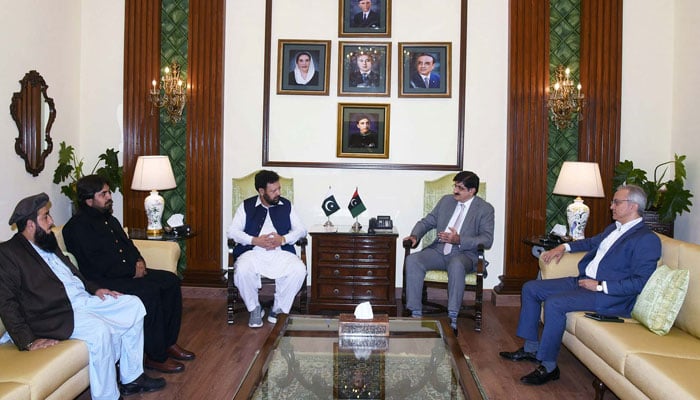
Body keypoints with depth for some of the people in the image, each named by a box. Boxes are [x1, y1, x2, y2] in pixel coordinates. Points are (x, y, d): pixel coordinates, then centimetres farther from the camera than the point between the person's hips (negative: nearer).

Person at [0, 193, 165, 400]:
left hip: (84, 299, 9)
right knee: (99, 330, -32)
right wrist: (29, 342, -23)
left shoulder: (48, 242, 17)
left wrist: (94, 288, 10)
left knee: (134, 305, 3)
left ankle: (131, 377, 8)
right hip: (56, 314, -9)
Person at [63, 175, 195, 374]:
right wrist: (132, 270, -15)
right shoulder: (77, 227, -11)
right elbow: (96, 265, -19)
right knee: (149, 291, -29)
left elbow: (128, 244, 24)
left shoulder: (109, 219, 18)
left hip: (129, 273, 10)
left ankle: (169, 342, 3)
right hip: (103, 282, -10)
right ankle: (156, 356, -20)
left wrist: (139, 262, 1)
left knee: (171, 281, -5)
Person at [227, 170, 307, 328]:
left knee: (299, 270, -28)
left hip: (281, 252, 1)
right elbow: (232, 231, 1)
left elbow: (301, 230, 9)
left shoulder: (286, 205, 13)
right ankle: (255, 309, -7)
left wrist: (283, 239, -10)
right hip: (253, 251, -1)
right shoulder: (247, 206, 9)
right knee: (242, 270, -34)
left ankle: (278, 310, -8)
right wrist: (255, 240, -14)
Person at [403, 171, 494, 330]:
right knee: (412, 260, -23)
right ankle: (416, 313, -21)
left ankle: (452, 317, -33)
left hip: (464, 254, -4)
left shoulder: (485, 209, 1)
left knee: (456, 265, -40)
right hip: (439, 250, 4)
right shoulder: (446, 201, 15)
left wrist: (459, 240, -22)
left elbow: (487, 239, -9)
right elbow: (427, 222, 19)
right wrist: (415, 235, -3)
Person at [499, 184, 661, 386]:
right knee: (530, 288, 4)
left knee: (554, 303, -30)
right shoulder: (613, 228, 16)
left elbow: (640, 282, -20)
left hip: (610, 294, -10)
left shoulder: (647, 239, -12)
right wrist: (564, 246, 24)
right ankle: (531, 348, 10)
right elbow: (593, 242, 37)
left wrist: (600, 285, -21)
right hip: (584, 280, 10)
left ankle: (548, 367, -17)